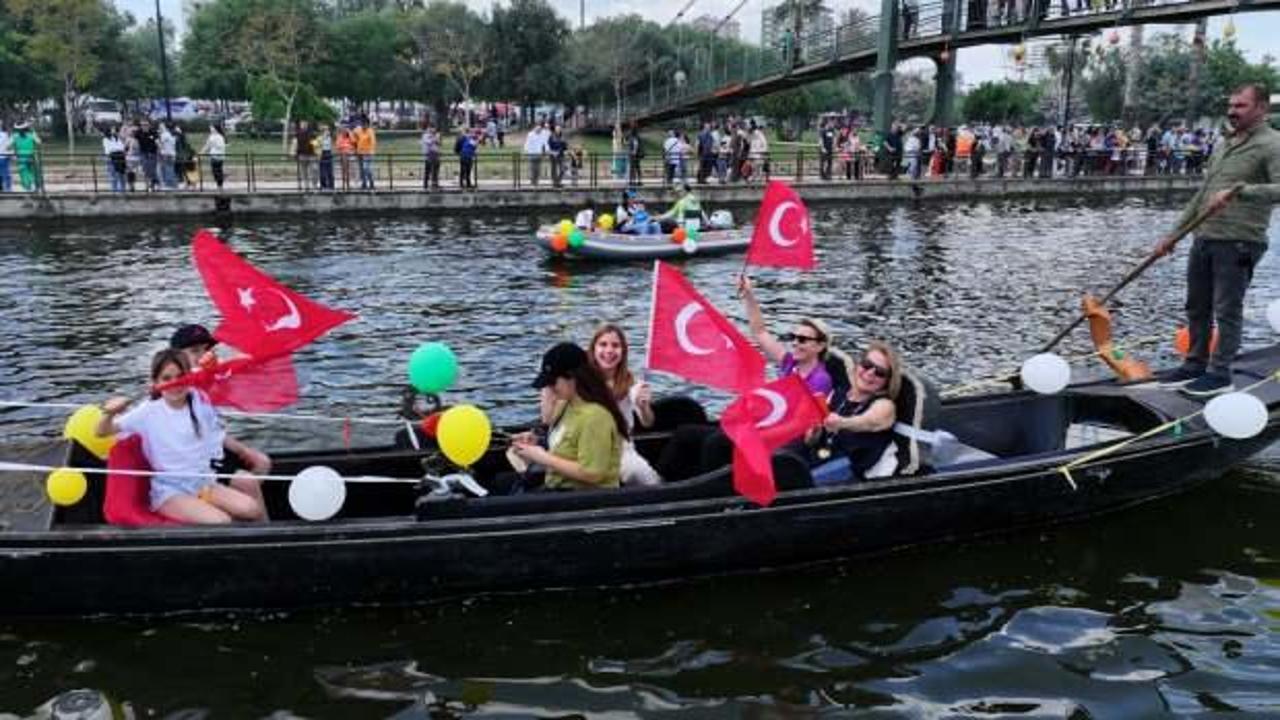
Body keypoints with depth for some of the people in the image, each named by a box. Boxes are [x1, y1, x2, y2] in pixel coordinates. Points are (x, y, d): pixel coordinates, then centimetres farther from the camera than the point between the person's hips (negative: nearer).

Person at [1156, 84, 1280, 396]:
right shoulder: (1222, 146, 17)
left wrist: (1239, 191, -33)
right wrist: (1173, 235, 19)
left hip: (1239, 243, -8)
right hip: (1204, 238, 8)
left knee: (1227, 310, -1)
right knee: (1196, 307, 14)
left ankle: (1220, 373, 9)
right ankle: (1195, 365, 26)